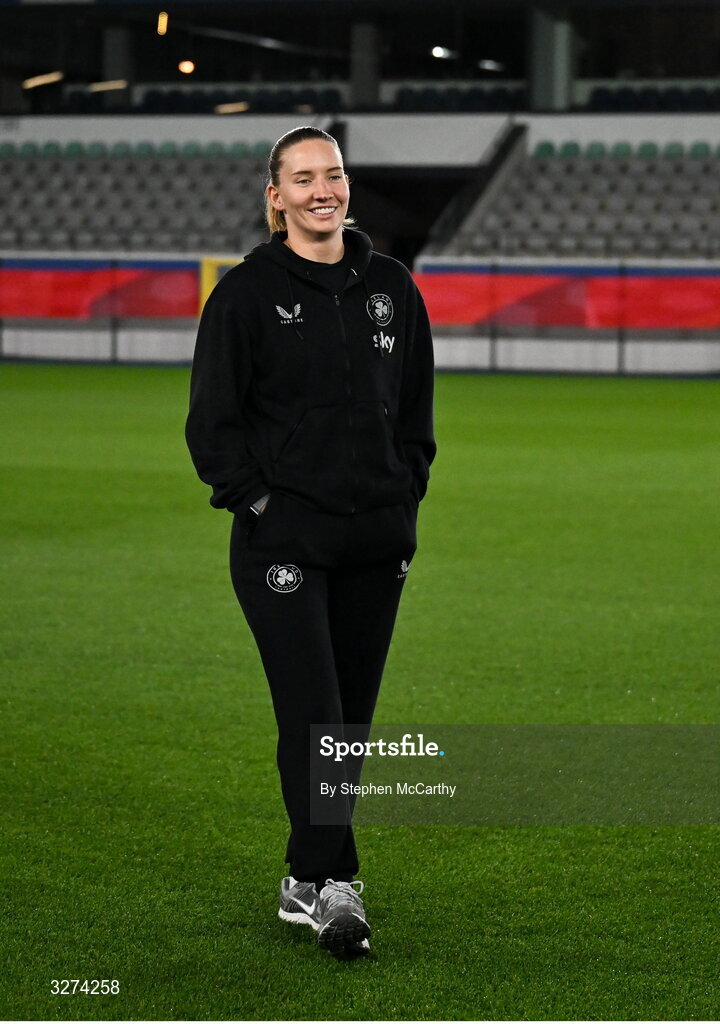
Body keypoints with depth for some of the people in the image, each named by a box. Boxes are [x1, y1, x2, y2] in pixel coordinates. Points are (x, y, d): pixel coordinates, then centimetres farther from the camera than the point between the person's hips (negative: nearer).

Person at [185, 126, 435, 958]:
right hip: (283, 537, -5)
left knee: (352, 717, 8)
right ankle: (331, 884, -9)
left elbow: (416, 404, 18)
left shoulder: (390, 287, 9)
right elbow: (212, 419, -1)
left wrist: (405, 490, 9)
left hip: (376, 539, 5)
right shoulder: (246, 292, -4)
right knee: (312, 715, -12)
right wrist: (253, 498, -8)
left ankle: (307, 879, 20)